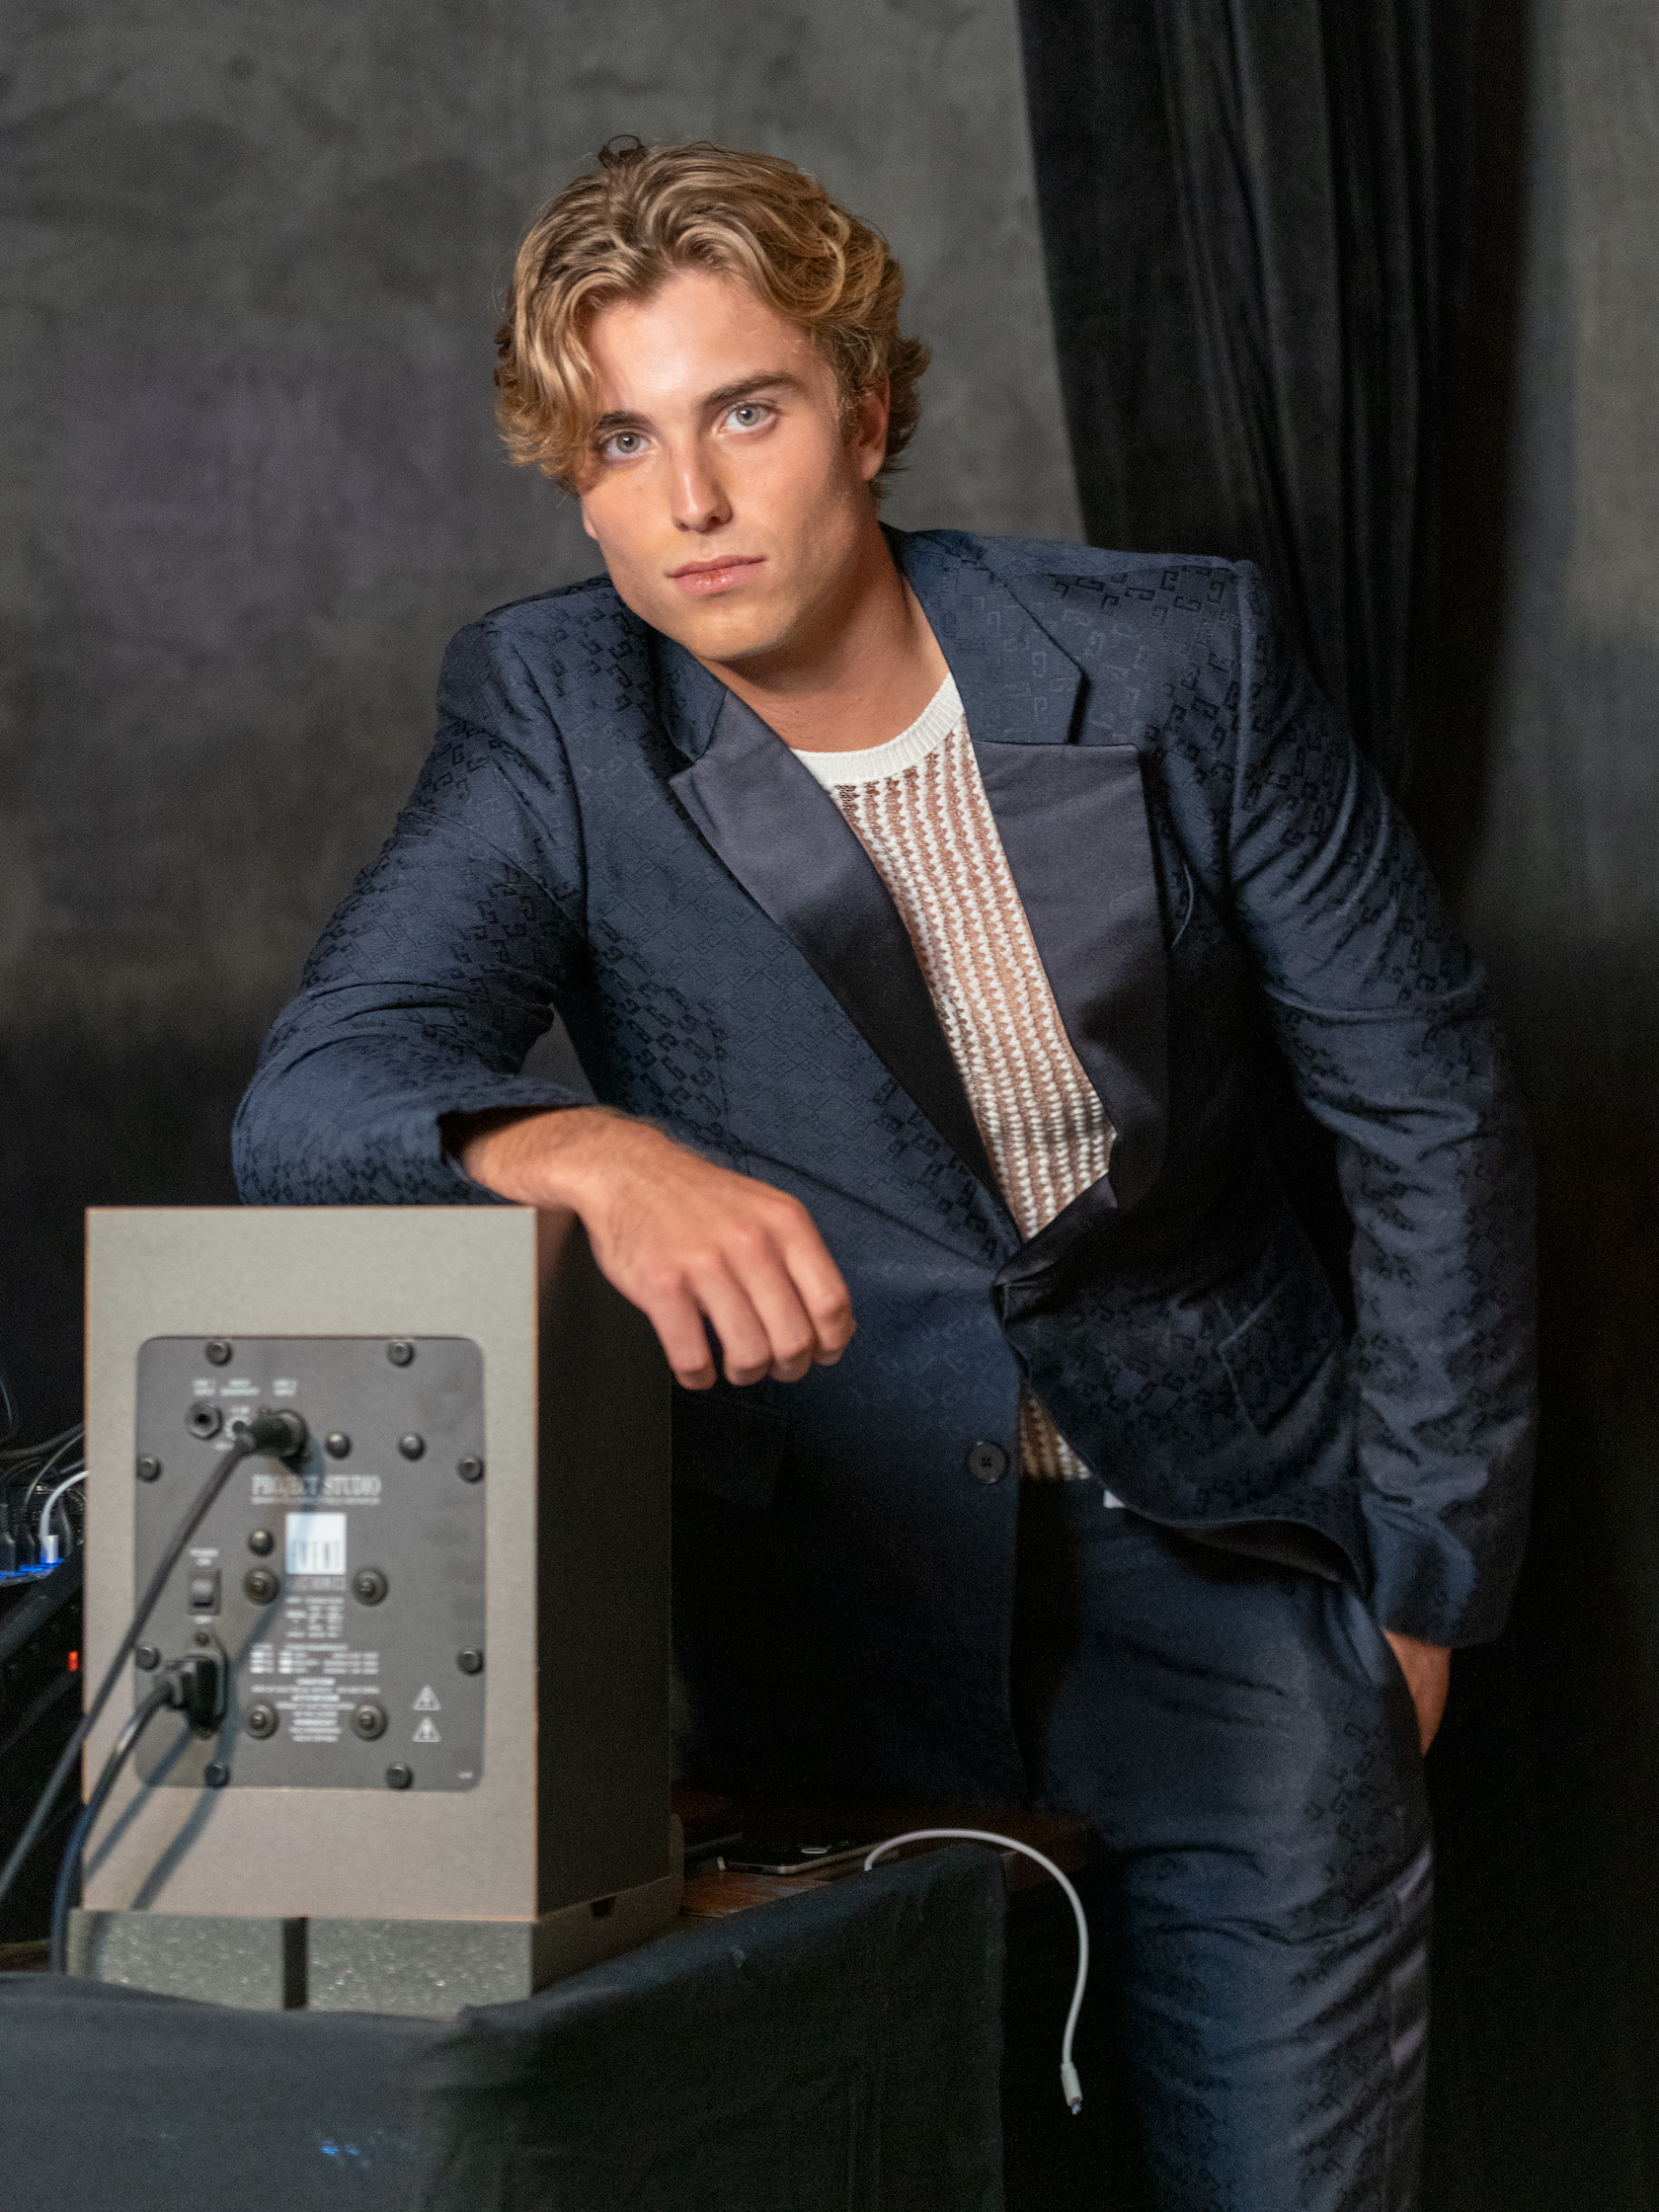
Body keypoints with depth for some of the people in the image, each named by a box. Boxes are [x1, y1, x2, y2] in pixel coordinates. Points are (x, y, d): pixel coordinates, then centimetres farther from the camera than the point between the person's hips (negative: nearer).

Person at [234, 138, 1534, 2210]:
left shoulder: (1179, 656, -4)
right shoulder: (551, 708, -3)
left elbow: (1424, 1109, 3)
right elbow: (313, 1088, -16)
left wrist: (1419, 1579, 2)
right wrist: (600, 1153, -38)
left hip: (1211, 1563, 1)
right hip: (831, 1606, 0)